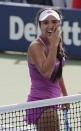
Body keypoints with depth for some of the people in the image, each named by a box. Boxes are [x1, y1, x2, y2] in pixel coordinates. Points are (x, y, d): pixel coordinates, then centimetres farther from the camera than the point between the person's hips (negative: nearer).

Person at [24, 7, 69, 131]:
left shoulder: (57, 43, 9)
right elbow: (46, 72, -33)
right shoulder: (36, 46, -17)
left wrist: (65, 96, 28)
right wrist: (54, 44, -29)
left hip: (51, 103, 9)